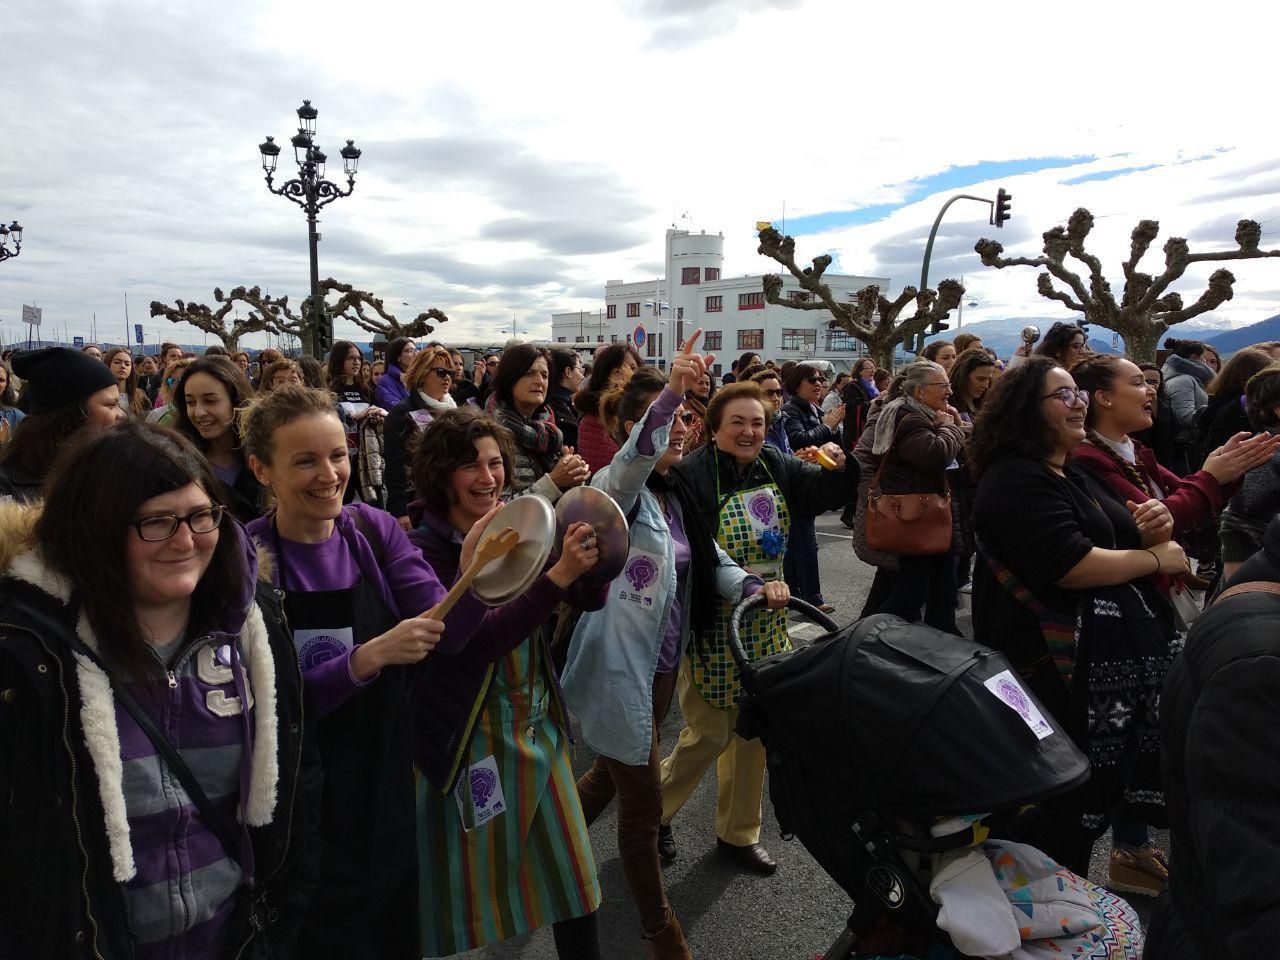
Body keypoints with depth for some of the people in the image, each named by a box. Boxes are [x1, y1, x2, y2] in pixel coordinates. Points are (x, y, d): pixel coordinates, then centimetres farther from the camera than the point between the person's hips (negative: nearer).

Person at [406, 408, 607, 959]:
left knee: (570, 873, 15)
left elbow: (591, 600, 0)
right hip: (466, 737, -5)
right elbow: (475, 641, -26)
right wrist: (559, 574, -32)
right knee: (463, 885, 11)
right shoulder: (425, 549, -16)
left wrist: (590, 556, -22)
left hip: (538, 725, 5)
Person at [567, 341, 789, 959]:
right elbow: (634, 457, -41)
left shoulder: (678, 495, 7)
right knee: (643, 805, 7)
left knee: (612, 774, 26)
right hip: (620, 669, -8)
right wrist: (670, 391, -56)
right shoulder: (616, 490, -17)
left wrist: (755, 587, -9)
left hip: (662, 665, 8)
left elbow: (712, 561, 10)